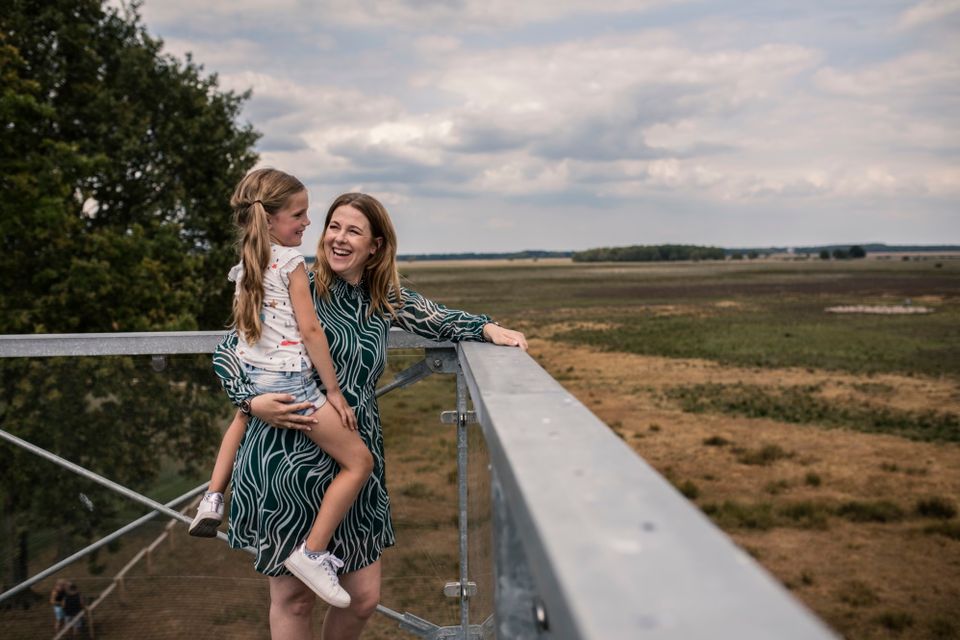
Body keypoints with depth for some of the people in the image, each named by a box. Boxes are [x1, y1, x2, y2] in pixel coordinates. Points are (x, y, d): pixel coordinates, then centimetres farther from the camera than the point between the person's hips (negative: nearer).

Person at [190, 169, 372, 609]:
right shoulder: (291, 262, -11)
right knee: (359, 461, 1)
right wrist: (334, 391, -8)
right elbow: (310, 330, -15)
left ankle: (213, 500, 36)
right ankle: (312, 553, -2)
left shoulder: (243, 265, 11)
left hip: (250, 378, 8)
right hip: (289, 384, -8)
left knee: (242, 417, 44)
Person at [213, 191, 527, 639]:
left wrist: (488, 328, -5)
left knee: (363, 598, 11)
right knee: (293, 598, 9)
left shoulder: (386, 300, 6)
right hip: (288, 457, -4)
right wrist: (251, 400, -17)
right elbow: (227, 349, -1)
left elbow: (439, 320, 14)